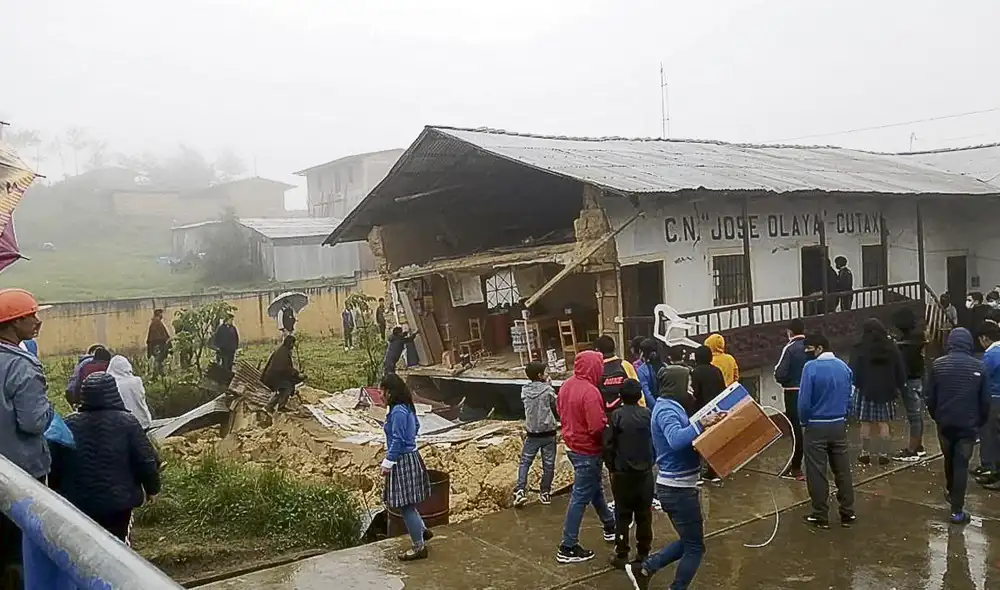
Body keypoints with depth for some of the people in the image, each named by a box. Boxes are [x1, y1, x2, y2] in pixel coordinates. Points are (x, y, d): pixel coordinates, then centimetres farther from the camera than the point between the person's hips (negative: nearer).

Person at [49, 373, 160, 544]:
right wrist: (152, 488, 5)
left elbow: (54, 466, 7)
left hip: (77, 502, 2)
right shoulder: (127, 422, -13)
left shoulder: (68, 425, -3)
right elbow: (147, 461, -11)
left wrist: (56, 492, 23)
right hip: (117, 501, -2)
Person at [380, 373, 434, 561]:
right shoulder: (407, 407, 7)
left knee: (405, 505, 0)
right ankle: (422, 530, 32)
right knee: (406, 503, 22)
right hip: (410, 457, 10)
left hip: (403, 461, -10)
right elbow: (416, 427, 22)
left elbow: (398, 441, -22)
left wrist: (387, 463, -16)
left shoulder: (398, 411, -21)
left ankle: (419, 547, 10)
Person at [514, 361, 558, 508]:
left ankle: (520, 491, -3)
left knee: (524, 462, 10)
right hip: (548, 432, -2)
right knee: (548, 464, 9)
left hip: (532, 433, 2)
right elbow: (556, 407, -1)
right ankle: (545, 493, 16)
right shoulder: (548, 390, -11)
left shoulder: (525, 390, -2)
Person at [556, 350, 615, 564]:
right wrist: (611, 424, -10)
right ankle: (568, 548, 6)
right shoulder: (589, 391, -25)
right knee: (580, 498, 0)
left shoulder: (567, 385, 2)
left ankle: (610, 527, 42)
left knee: (595, 489, 24)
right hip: (587, 451, -9)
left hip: (573, 446, 9)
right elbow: (597, 427, -28)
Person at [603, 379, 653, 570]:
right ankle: (643, 553, 19)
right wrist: (651, 462, 14)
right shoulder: (648, 414, -5)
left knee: (622, 514, 6)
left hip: (622, 473, -2)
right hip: (645, 472, 2)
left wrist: (611, 467, 2)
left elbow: (608, 444, -11)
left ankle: (621, 555, 8)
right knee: (644, 514, 12)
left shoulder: (617, 415, -12)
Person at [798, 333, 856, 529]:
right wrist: (842, 417, 16)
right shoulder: (844, 367, 3)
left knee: (817, 473, 4)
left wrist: (804, 422, -2)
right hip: (839, 425, 6)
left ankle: (821, 516, 11)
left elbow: (804, 400, -17)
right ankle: (848, 513, 21)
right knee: (842, 470, 14)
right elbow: (849, 398, 8)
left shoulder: (811, 367, -16)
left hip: (816, 426, -5)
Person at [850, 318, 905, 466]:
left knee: (866, 423, 4)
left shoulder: (859, 349, -10)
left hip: (866, 391, -3)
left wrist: (858, 385, 5)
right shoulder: (891, 348, 3)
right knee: (883, 423, 8)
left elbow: (854, 372, -11)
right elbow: (900, 370, 7)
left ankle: (865, 454, 10)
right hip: (886, 391, 3)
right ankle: (883, 454, 10)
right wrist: (899, 386, 16)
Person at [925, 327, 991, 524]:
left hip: (944, 422, 2)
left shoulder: (937, 364, -5)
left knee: (949, 459, 22)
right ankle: (957, 511, 1)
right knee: (961, 464, 2)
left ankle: (951, 492, 41)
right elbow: (985, 400, -2)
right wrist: (981, 421, 14)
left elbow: (929, 397, -2)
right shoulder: (979, 367, -7)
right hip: (969, 424, -2)